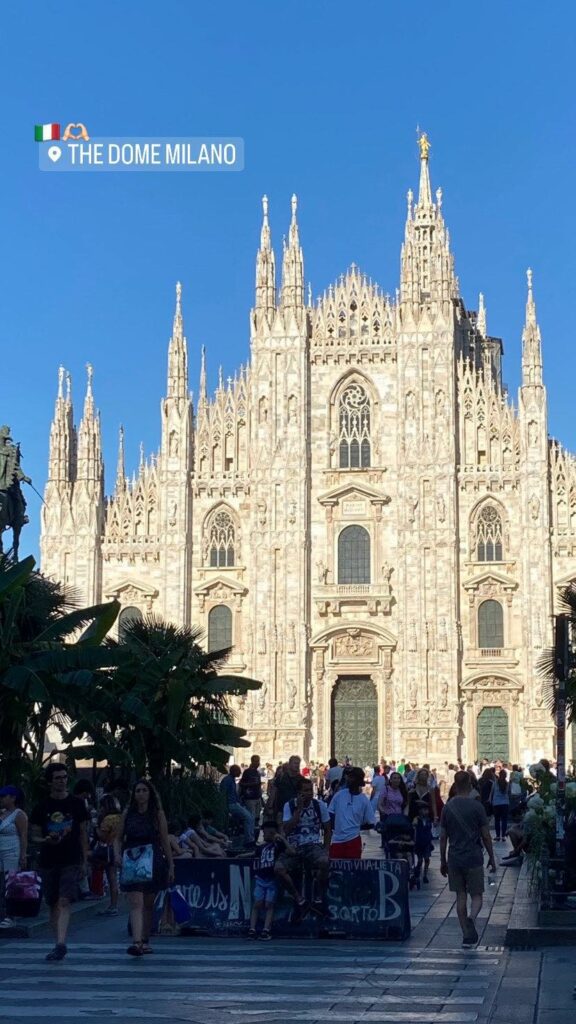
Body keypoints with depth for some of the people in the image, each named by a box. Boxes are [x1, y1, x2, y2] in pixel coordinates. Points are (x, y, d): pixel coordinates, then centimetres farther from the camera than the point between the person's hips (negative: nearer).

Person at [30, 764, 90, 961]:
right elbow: (34, 836, 7)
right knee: (53, 905, 9)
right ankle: (60, 943, 20)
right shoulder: (41, 807, 4)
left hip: (71, 862, -2)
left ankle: (61, 944, -22)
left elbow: (83, 834, 8)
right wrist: (46, 840, -16)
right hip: (48, 862, 2)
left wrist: (84, 862, 4)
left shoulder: (76, 804, 3)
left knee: (64, 902, -15)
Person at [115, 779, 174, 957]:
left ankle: (145, 940, 24)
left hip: (153, 862, 0)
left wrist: (171, 865, 4)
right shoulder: (128, 813, 6)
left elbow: (165, 841, 5)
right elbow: (119, 838, 12)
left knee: (148, 904, 11)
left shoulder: (157, 814, 3)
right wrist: (117, 854, -7)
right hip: (131, 861, 0)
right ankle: (136, 941, -24)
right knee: (135, 903, -13)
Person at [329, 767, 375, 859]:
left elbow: (370, 824, 2)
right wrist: (335, 827, -2)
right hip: (336, 839, 2)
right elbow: (330, 814, 8)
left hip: (353, 839, -2)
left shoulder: (364, 800, -3)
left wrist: (356, 827, 0)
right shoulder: (339, 795, 2)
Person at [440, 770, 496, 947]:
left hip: (454, 859, 3)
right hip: (474, 858, -3)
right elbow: (486, 835, -4)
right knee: (476, 895, 5)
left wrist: (443, 861, 15)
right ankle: (471, 918, -25)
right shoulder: (476, 806, -6)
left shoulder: (448, 807, 3)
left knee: (460, 896, 10)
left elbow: (443, 836, 6)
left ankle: (466, 935, 10)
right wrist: (491, 857, 7)